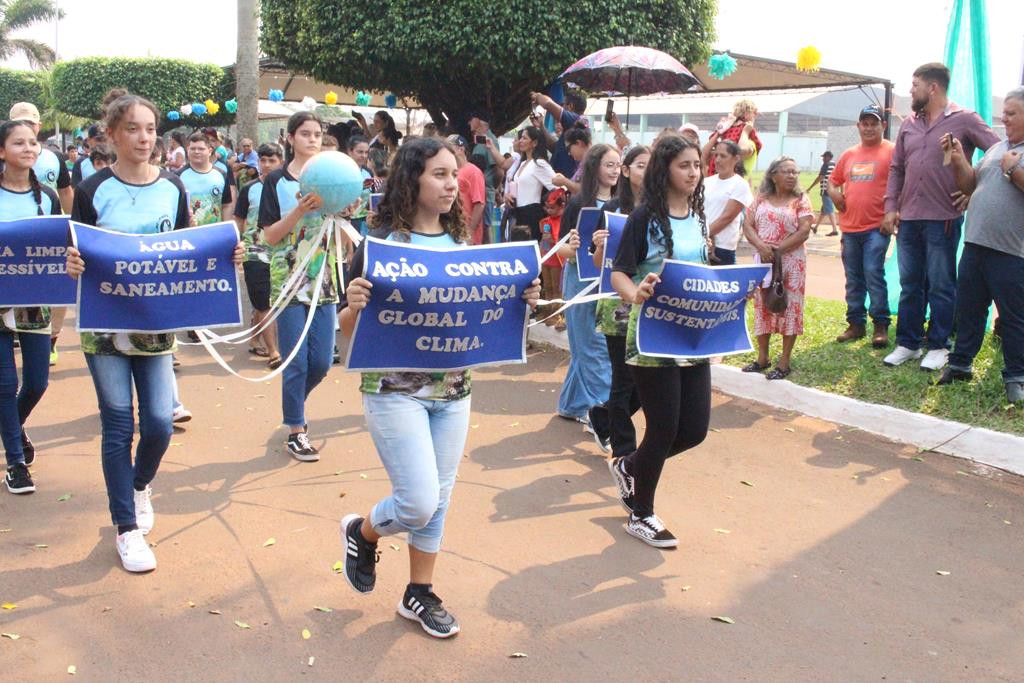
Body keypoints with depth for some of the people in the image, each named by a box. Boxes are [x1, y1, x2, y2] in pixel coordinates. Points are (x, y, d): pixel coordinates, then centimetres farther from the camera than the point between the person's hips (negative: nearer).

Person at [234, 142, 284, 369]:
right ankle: (273, 353, 1)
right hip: (254, 255, -2)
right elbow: (238, 223, 5)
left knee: (261, 305, 14)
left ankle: (254, 342, 30)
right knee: (265, 305, -3)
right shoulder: (249, 190, 0)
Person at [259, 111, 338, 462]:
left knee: (321, 361, 5)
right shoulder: (276, 180, -1)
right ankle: (295, 432, 13)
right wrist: (301, 210, -19)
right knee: (296, 362, -1)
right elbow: (270, 235, -6)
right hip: (289, 281, -3)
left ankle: (293, 405, 33)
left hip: (323, 281, 4)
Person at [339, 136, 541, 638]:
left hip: (453, 390, 5)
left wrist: (522, 301, -7)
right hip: (395, 389, -5)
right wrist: (353, 306, -30)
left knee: (438, 500, 13)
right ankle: (362, 533, 25)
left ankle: (419, 595, 32)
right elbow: (349, 329, -8)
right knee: (419, 502, -8)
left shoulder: (462, 243, 6)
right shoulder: (381, 243, -9)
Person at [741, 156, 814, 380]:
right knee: (762, 306, 8)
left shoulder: (800, 200, -1)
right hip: (763, 261, 3)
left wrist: (777, 249, -15)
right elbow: (747, 226, 2)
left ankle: (785, 362, 5)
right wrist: (761, 246, -16)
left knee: (789, 307, -1)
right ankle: (762, 357, 20)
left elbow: (804, 231, -9)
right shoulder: (761, 199, 8)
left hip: (791, 262, -3)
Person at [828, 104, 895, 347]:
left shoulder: (892, 152, -2)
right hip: (850, 227, 6)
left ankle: (881, 326, -4)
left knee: (874, 273, -12)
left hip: (876, 226, -6)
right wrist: (834, 195, 6)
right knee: (853, 278, 10)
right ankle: (856, 324, 18)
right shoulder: (848, 155, 15)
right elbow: (833, 181, 25)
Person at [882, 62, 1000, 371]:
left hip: (943, 219, -5)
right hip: (908, 218, 5)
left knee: (941, 287, 4)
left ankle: (938, 346, 14)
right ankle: (908, 344, 20)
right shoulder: (909, 124, 11)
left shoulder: (964, 120, -4)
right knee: (910, 285, 11)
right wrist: (890, 207, 5)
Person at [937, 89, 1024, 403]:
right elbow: (970, 186, 18)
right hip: (975, 244, 7)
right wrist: (959, 162, 3)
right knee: (968, 309, 13)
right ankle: (959, 364, 24)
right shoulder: (996, 149, 17)